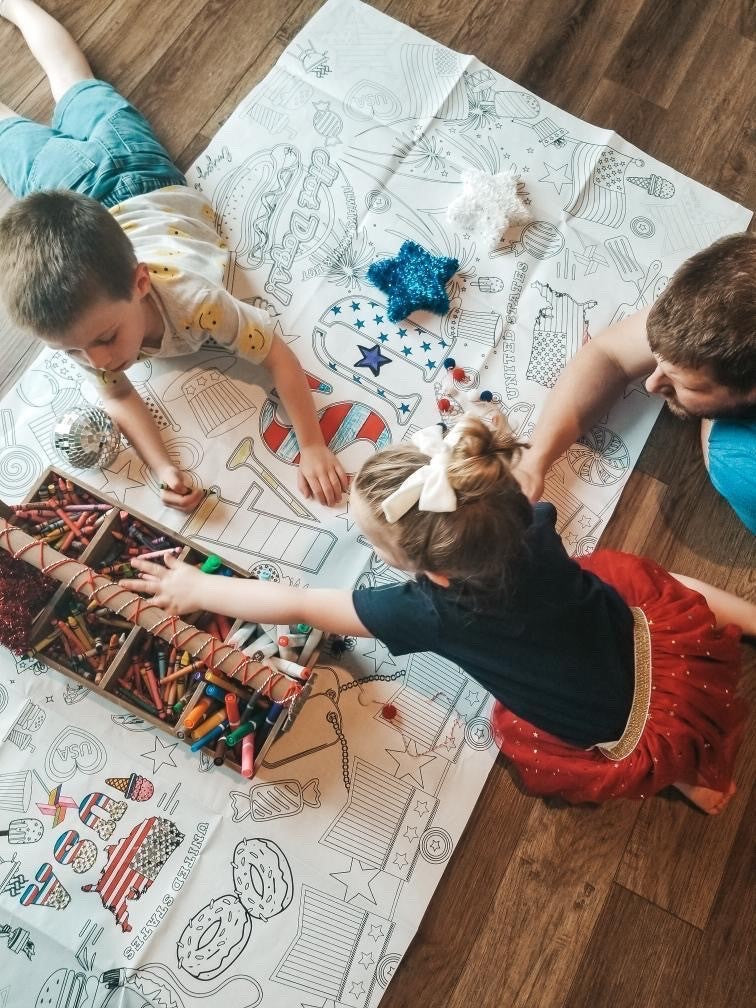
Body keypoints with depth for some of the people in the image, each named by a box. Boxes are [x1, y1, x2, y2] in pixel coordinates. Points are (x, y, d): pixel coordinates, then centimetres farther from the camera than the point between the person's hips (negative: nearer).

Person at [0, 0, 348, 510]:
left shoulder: (197, 302, -48)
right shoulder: (76, 323, -40)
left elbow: (281, 356, -40)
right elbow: (119, 396, -27)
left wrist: (314, 448, -45)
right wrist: (162, 468, -44)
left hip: (146, 181, 1)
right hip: (75, 197, -1)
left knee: (84, 92, 29)